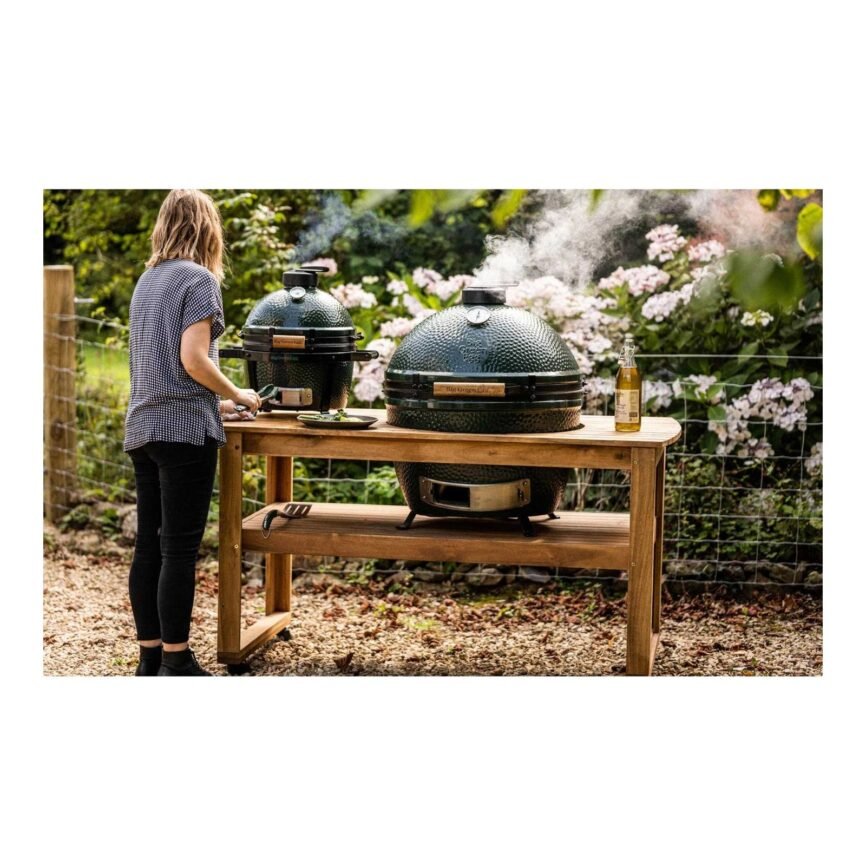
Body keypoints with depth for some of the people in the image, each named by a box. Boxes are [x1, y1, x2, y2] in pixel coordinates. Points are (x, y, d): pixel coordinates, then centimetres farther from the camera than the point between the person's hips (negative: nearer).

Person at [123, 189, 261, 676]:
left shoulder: (148, 280, 16)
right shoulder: (199, 279, -8)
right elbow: (193, 360, -16)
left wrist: (217, 403, 20)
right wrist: (236, 395, -1)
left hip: (143, 428, 8)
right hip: (185, 430, -8)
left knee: (149, 546, 9)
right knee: (179, 549, -4)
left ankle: (150, 657, 15)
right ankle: (176, 663, 0)